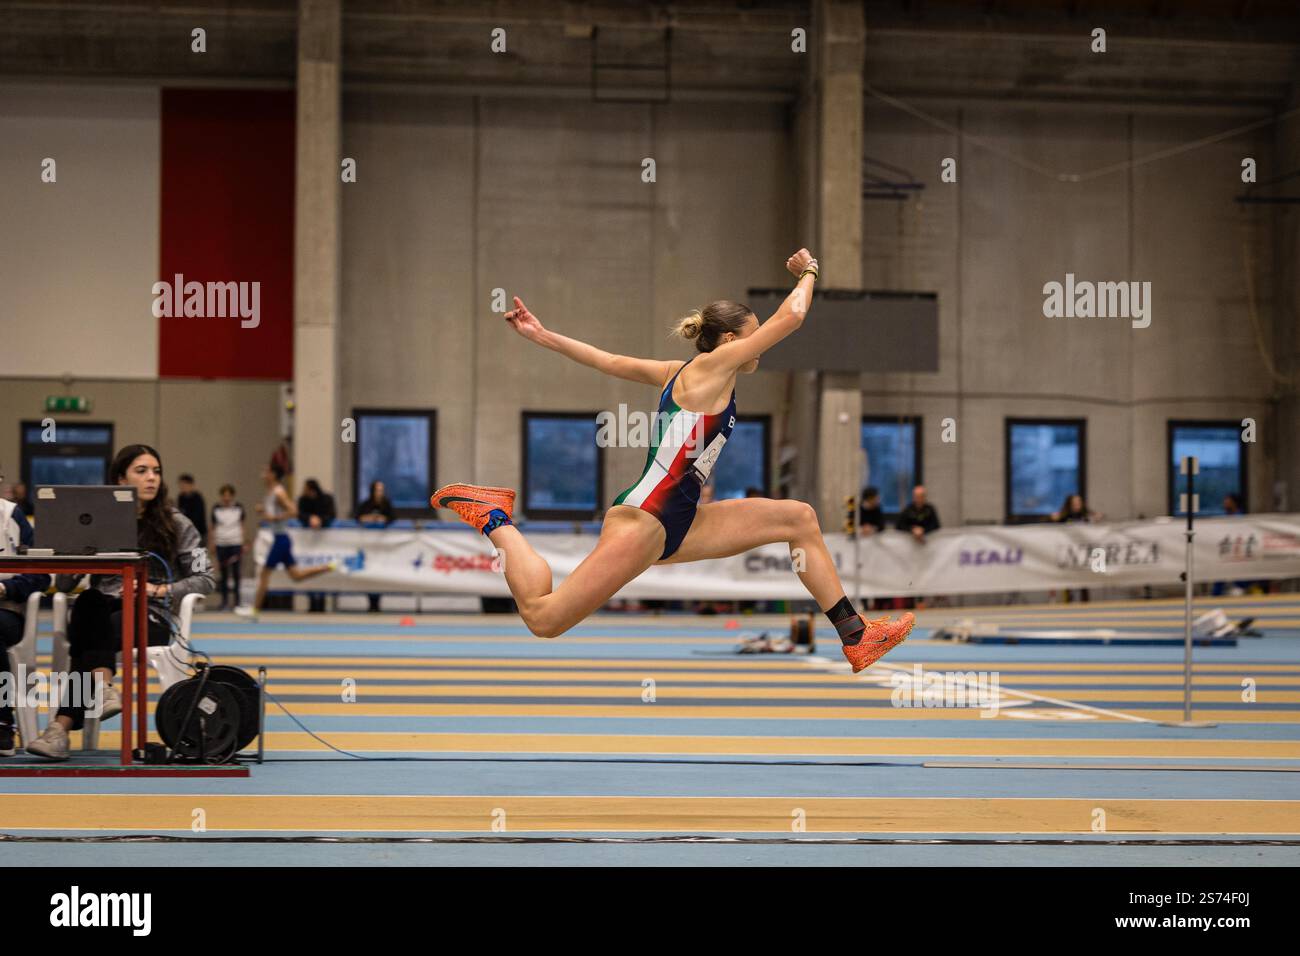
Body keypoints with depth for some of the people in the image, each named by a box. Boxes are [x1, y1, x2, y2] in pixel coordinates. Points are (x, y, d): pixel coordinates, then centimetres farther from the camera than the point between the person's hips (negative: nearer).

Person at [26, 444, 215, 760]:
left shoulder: (176, 525, 10)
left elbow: (205, 579, 3)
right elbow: (62, 584, 10)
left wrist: (159, 590, -12)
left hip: (152, 617, -1)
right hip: (100, 613, 1)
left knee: (94, 633, -35)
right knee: (89, 601, -37)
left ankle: (62, 726, -43)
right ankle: (103, 688, -56)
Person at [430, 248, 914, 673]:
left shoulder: (679, 374, 17)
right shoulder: (710, 366, -9)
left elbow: (608, 360, 17)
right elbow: (791, 316, -12)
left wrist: (543, 336, 21)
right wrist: (808, 272, 6)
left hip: (678, 523, 10)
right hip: (644, 518, -10)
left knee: (799, 518, 7)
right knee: (543, 618, -12)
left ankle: (855, 638, 7)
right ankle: (496, 518, 9)